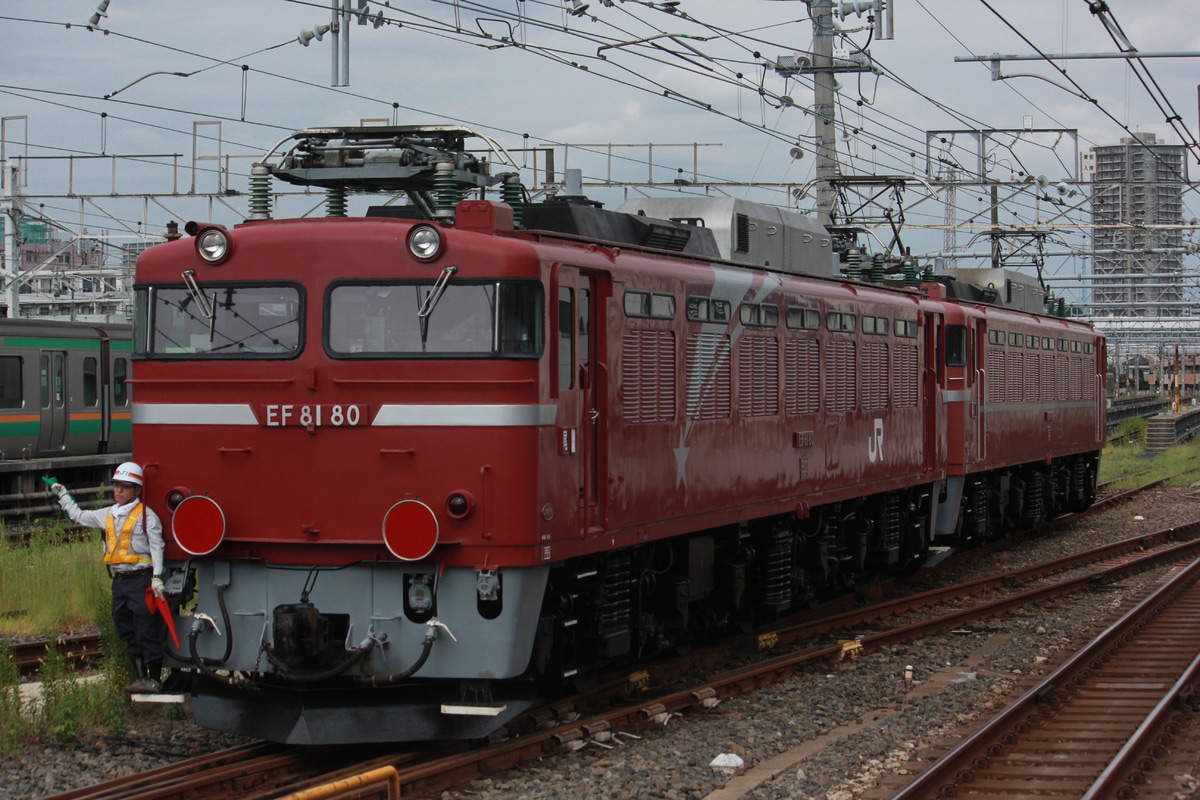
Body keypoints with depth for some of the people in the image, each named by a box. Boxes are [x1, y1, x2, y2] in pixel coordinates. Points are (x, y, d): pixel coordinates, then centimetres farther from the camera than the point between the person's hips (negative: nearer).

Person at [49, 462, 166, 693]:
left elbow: (156, 546, -8)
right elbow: (78, 517, 33)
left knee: (147, 632, -8)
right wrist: (63, 495, 36)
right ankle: (140, 676, 13)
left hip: (141, 579, -7)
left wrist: (156, 577, -17)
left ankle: (154, 679, -6)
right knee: (128, 634, 8)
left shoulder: (146, 515, -3)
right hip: (119, 581, 7)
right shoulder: (107, 515, 17)